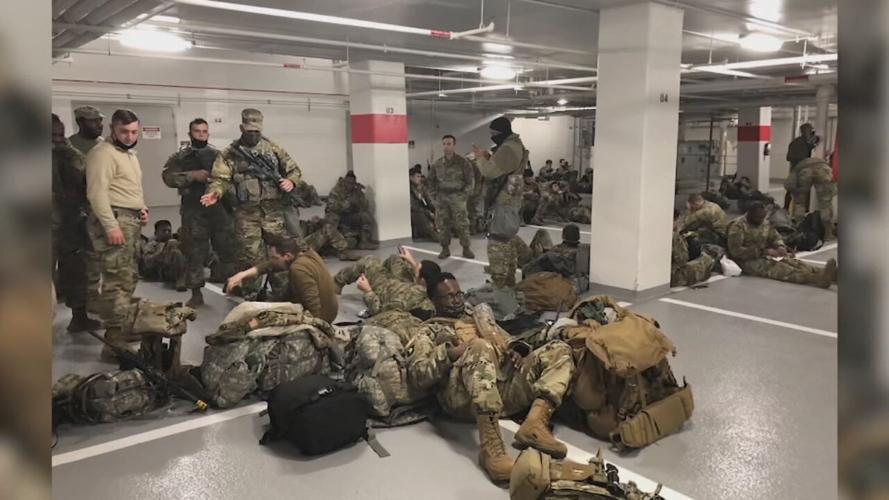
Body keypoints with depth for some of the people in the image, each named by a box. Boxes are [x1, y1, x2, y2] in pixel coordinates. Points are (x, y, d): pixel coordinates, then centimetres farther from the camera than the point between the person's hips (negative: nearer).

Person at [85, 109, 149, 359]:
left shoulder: (130, 153, 20)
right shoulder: (103, 153, -11)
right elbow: (97, 193, -20)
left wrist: (142, 208, 13)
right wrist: (111, 226, -25)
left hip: (131, 221, 10)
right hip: (113, 221, -10)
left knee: (129, 277, 16)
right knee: (117, 281, -13)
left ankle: (124, 327, 29)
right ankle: (115, 340, -12)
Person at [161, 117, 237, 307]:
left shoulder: (218, 155, 12)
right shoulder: (179, 157, 5)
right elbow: (168, 177, -10)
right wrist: (192, 175, -18)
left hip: (219, 208, 2)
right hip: (193, 211, -2)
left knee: (228, 248, 6)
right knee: (195, 253, 3)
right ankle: (196, 294, 13)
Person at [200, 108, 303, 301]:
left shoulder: (273, 149, 10)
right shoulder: (230, 153, 5)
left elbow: (294, 169, 13)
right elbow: (220, 178, -5)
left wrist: (291, 181, -10)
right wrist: (215, 192, -26)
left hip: (274, 211, 1)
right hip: (247, 214, -1)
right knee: (250, 258, 2)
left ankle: (283, 297, 18)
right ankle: (251, 300, 15)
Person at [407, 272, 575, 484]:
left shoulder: (480, 317, 36)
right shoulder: (429, 331, 19)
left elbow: (509, 343, 30)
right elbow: (417, 375, 3)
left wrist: (517, 350, 6)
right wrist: (450, 353, -11)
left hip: (506, 383, 6)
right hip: (464, 396, -5)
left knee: (560, 349, -9)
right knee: (480, 347, -36)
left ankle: (535, 423, -32)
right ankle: (491, 446, -44)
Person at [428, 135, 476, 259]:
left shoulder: (462, 162, -2)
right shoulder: (437, 164, 9)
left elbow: (470, 180, -1)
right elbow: (431, 180, 17)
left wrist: (464, 195, -8)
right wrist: (434, 195, 8)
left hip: (457, 197, -3)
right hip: (441, 197, 3)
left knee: (462, 224, -5)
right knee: (442, 225, 3)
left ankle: (466, 249, 5)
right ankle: (445, 249, 13)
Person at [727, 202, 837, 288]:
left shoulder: (764, 223, 11)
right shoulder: (738, 226, -14)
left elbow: (775, 236, 20)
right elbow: (736, 251, -22)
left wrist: (780, 246, -7)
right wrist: (763, 251, -24)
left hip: (764, 256, 8)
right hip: (748, 261, -8)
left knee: (792, 261, -18)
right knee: (776, 267, -32)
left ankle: (821, 274, -40)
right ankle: (816, 279, -53)